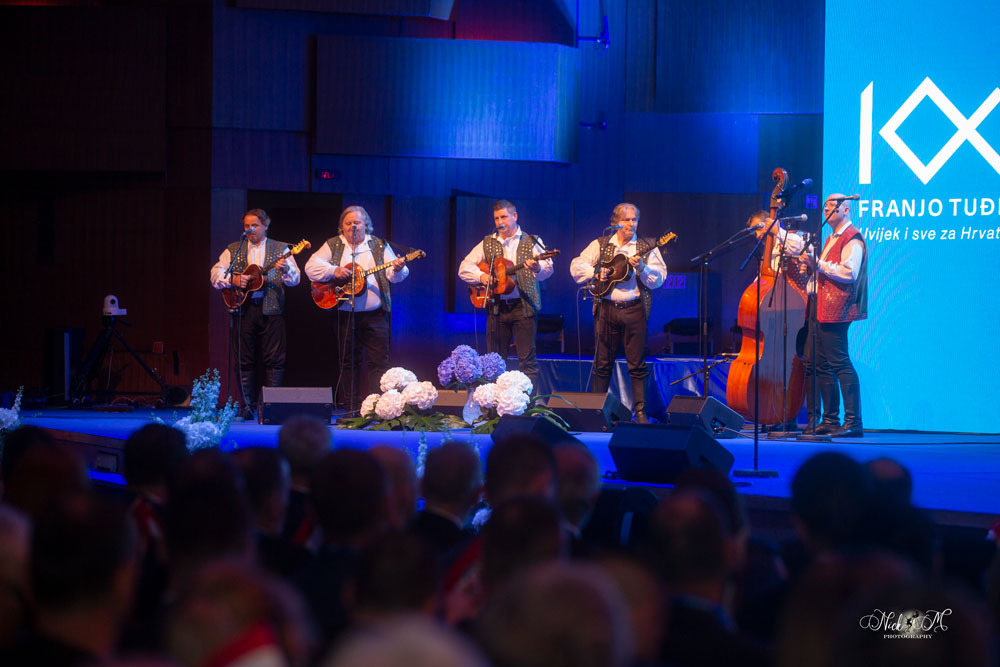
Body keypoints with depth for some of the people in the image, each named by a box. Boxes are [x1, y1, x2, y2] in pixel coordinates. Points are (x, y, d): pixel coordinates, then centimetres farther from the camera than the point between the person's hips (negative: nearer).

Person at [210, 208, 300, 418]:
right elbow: (215, 275, 7)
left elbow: (294, 279, -1)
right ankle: (247, 406, 5)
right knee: (244, 359, 1)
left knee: (274, 359, -6)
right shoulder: (233, 250, 15)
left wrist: (286, 270, -23)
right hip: (244, 308, 2)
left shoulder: (280, 249, 9)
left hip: (271, 309, -2)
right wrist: (233, 279, -11)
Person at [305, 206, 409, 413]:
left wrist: (397, 269, -24)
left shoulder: (379, 246, 8)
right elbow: (311, 267, -1)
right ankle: (353, 409, 11)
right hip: (345, 315, 1)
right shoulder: (333, 246, 9)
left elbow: (393, 275, 0)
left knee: (379, 362, -6)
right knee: (349, 362, 5)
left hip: (375, 315, -1)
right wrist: (334, 271, -17)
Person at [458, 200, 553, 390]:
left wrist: (537, 268, -31)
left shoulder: (532, 242, 5)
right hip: (497, 308, 3)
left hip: (524, 306, -3)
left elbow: (548, 269, -8)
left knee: (527, 359, -6)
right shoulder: (487, 244, 14)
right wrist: (481, 276, -9)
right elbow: (464, 268, 10)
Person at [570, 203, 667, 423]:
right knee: (603, 362, 6)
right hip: (607, 308, 1)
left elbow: (659, 278, -3)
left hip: (635, 310, -1)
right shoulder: (600, 245, 10)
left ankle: (640, 411, 2)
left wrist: (642, 267, -19)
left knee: (637, 364, -2)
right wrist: (596, 273, -10)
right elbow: (576, 265, 6)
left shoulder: (647, 248, 6)